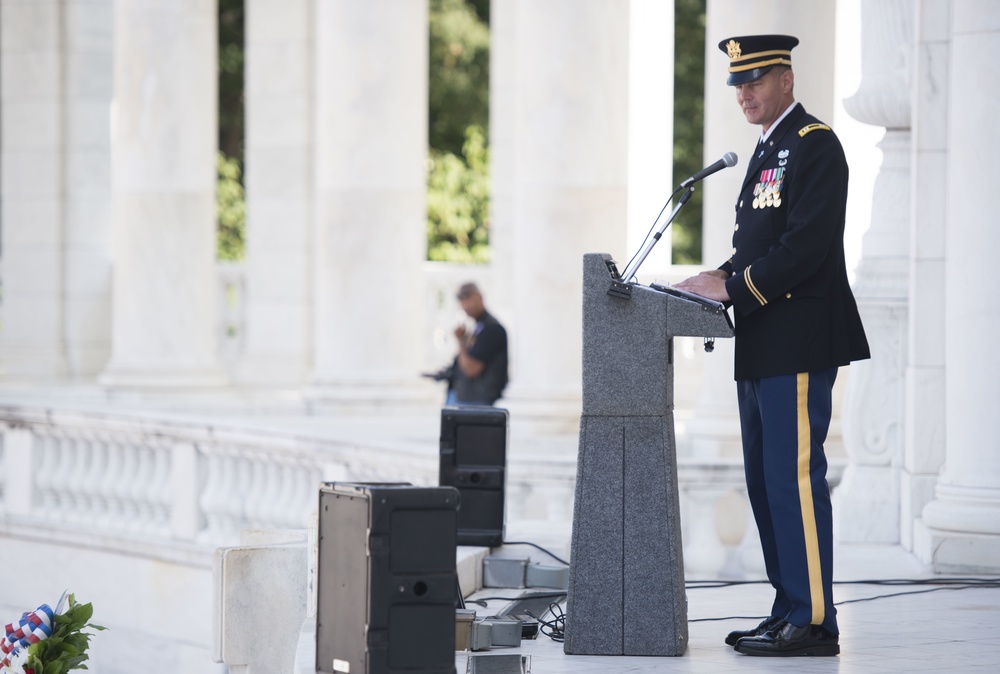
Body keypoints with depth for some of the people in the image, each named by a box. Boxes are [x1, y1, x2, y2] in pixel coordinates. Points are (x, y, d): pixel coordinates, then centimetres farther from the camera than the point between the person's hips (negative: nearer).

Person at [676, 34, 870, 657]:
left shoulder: (816, 145, -10)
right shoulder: (768, 151, 20)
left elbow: (805, 245, -19)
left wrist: (733, 287, -17)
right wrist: (724, 276, 4)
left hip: (799, 343, -10)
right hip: (761, 348, 10)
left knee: (795, 477, -11)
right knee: (766, 481, 11)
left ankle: (814, 623, -10)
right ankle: (791, 610, 17)